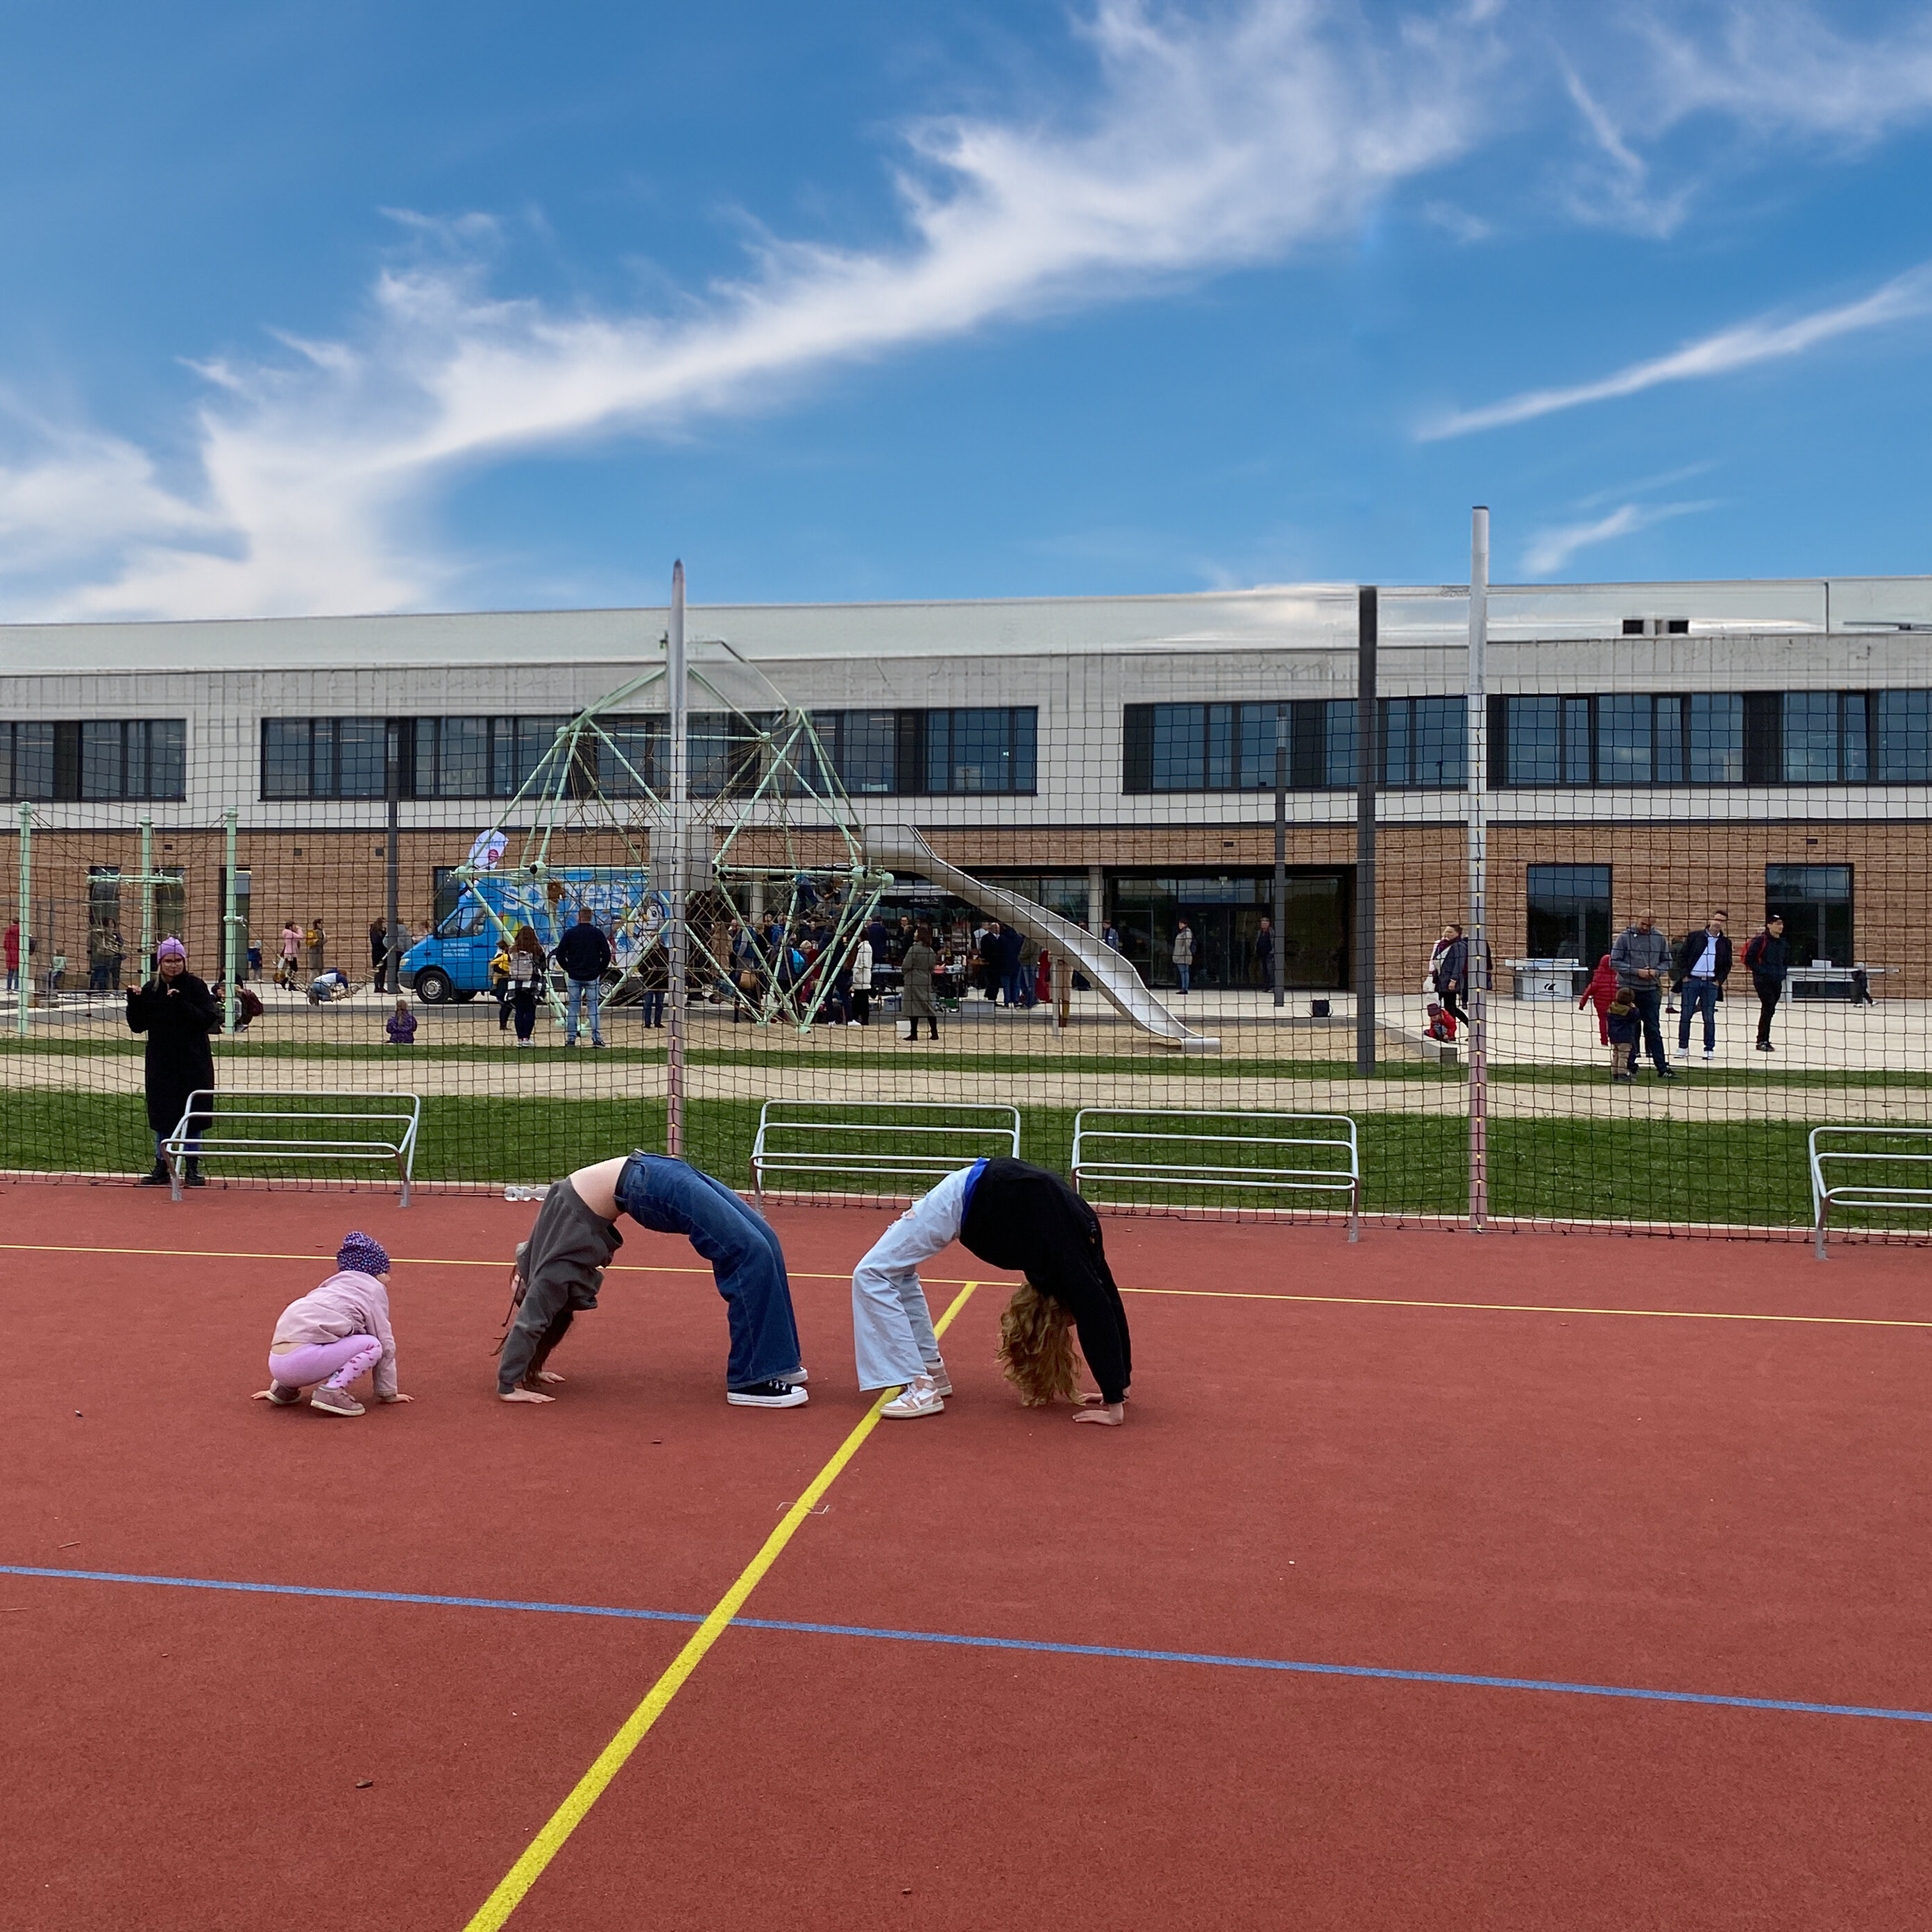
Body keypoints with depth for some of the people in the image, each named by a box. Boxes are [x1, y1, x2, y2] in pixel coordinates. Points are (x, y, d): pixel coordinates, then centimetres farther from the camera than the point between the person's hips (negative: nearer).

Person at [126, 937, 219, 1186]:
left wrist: (181, 1003, -25)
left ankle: (193, 1168, 11)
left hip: (192, 1064, -3)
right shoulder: (150, 990, 5)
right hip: (160, 1063, 3)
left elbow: (207, 1020, -14)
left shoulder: (196, 987, -5)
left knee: (191, 1114, 2)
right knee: (161, 1115, 8)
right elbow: (138, 1026, 5)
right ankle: (161, 1167, 18)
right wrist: (134, 1002, -10)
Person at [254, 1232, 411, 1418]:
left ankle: (284, 1388, 16)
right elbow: (386, 1345, 7)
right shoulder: (373, 1288, 8)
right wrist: (389, 1393, 16)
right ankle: (331, 1391, -17)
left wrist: (283, 1380, 43)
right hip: (301, 1362, -8)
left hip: (276, 1364, 8)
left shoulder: (331, 1285, 31)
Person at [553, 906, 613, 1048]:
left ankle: (571, 1038, 5)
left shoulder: (570, 933, -2)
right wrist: (600, 970, 10)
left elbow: (560, 954, -1)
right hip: (592, 977, 0)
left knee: (572, 1007, 7)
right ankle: (596, 1038, -1)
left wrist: (568, 969, 11)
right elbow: (607, 955, -2)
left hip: (574, 977, 0)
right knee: (593, 1006, 4)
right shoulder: (597, 934, -2)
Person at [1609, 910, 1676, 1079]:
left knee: (1653, 1030, 5)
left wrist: (1656, 971, -8)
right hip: (1628, 988, -2)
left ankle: (1662, 1068, 5)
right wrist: (1636, 971, -14)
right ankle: (1630, 1066, 13)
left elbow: (1667, 961, 12)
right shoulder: (1625, 937, -5)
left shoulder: (1659, 938, 4)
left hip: (1651, 990, 2)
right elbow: (1614, 962, -6)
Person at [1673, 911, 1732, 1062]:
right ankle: (1683, 1046, 10)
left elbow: (1727, 965, 13)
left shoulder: (1725, 943, 9)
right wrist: (1684, 975, -4)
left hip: (1711, 983, 1)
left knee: (1709, 1018, 2)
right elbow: (1681, 955, 3)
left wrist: (1719, 981, 1)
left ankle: (1709, 1049, 9)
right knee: (1686, 1015, 1)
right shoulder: (1695, 937, 3)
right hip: (1691, 980, -1)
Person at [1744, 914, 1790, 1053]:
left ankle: (1763, 1040, 18)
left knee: (1770, 1010, 10)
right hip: (1763, 980, -7)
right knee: (1768, 1008, -13)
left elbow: (1786, 961, 27)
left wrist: (1783, 972, 11)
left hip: (1777, 981, 7)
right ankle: (1762, 1041, -8)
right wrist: (1761, 971, -16)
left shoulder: (1782, 943, 12)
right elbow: (1749, 959, -13)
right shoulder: (1761, 940, -11)